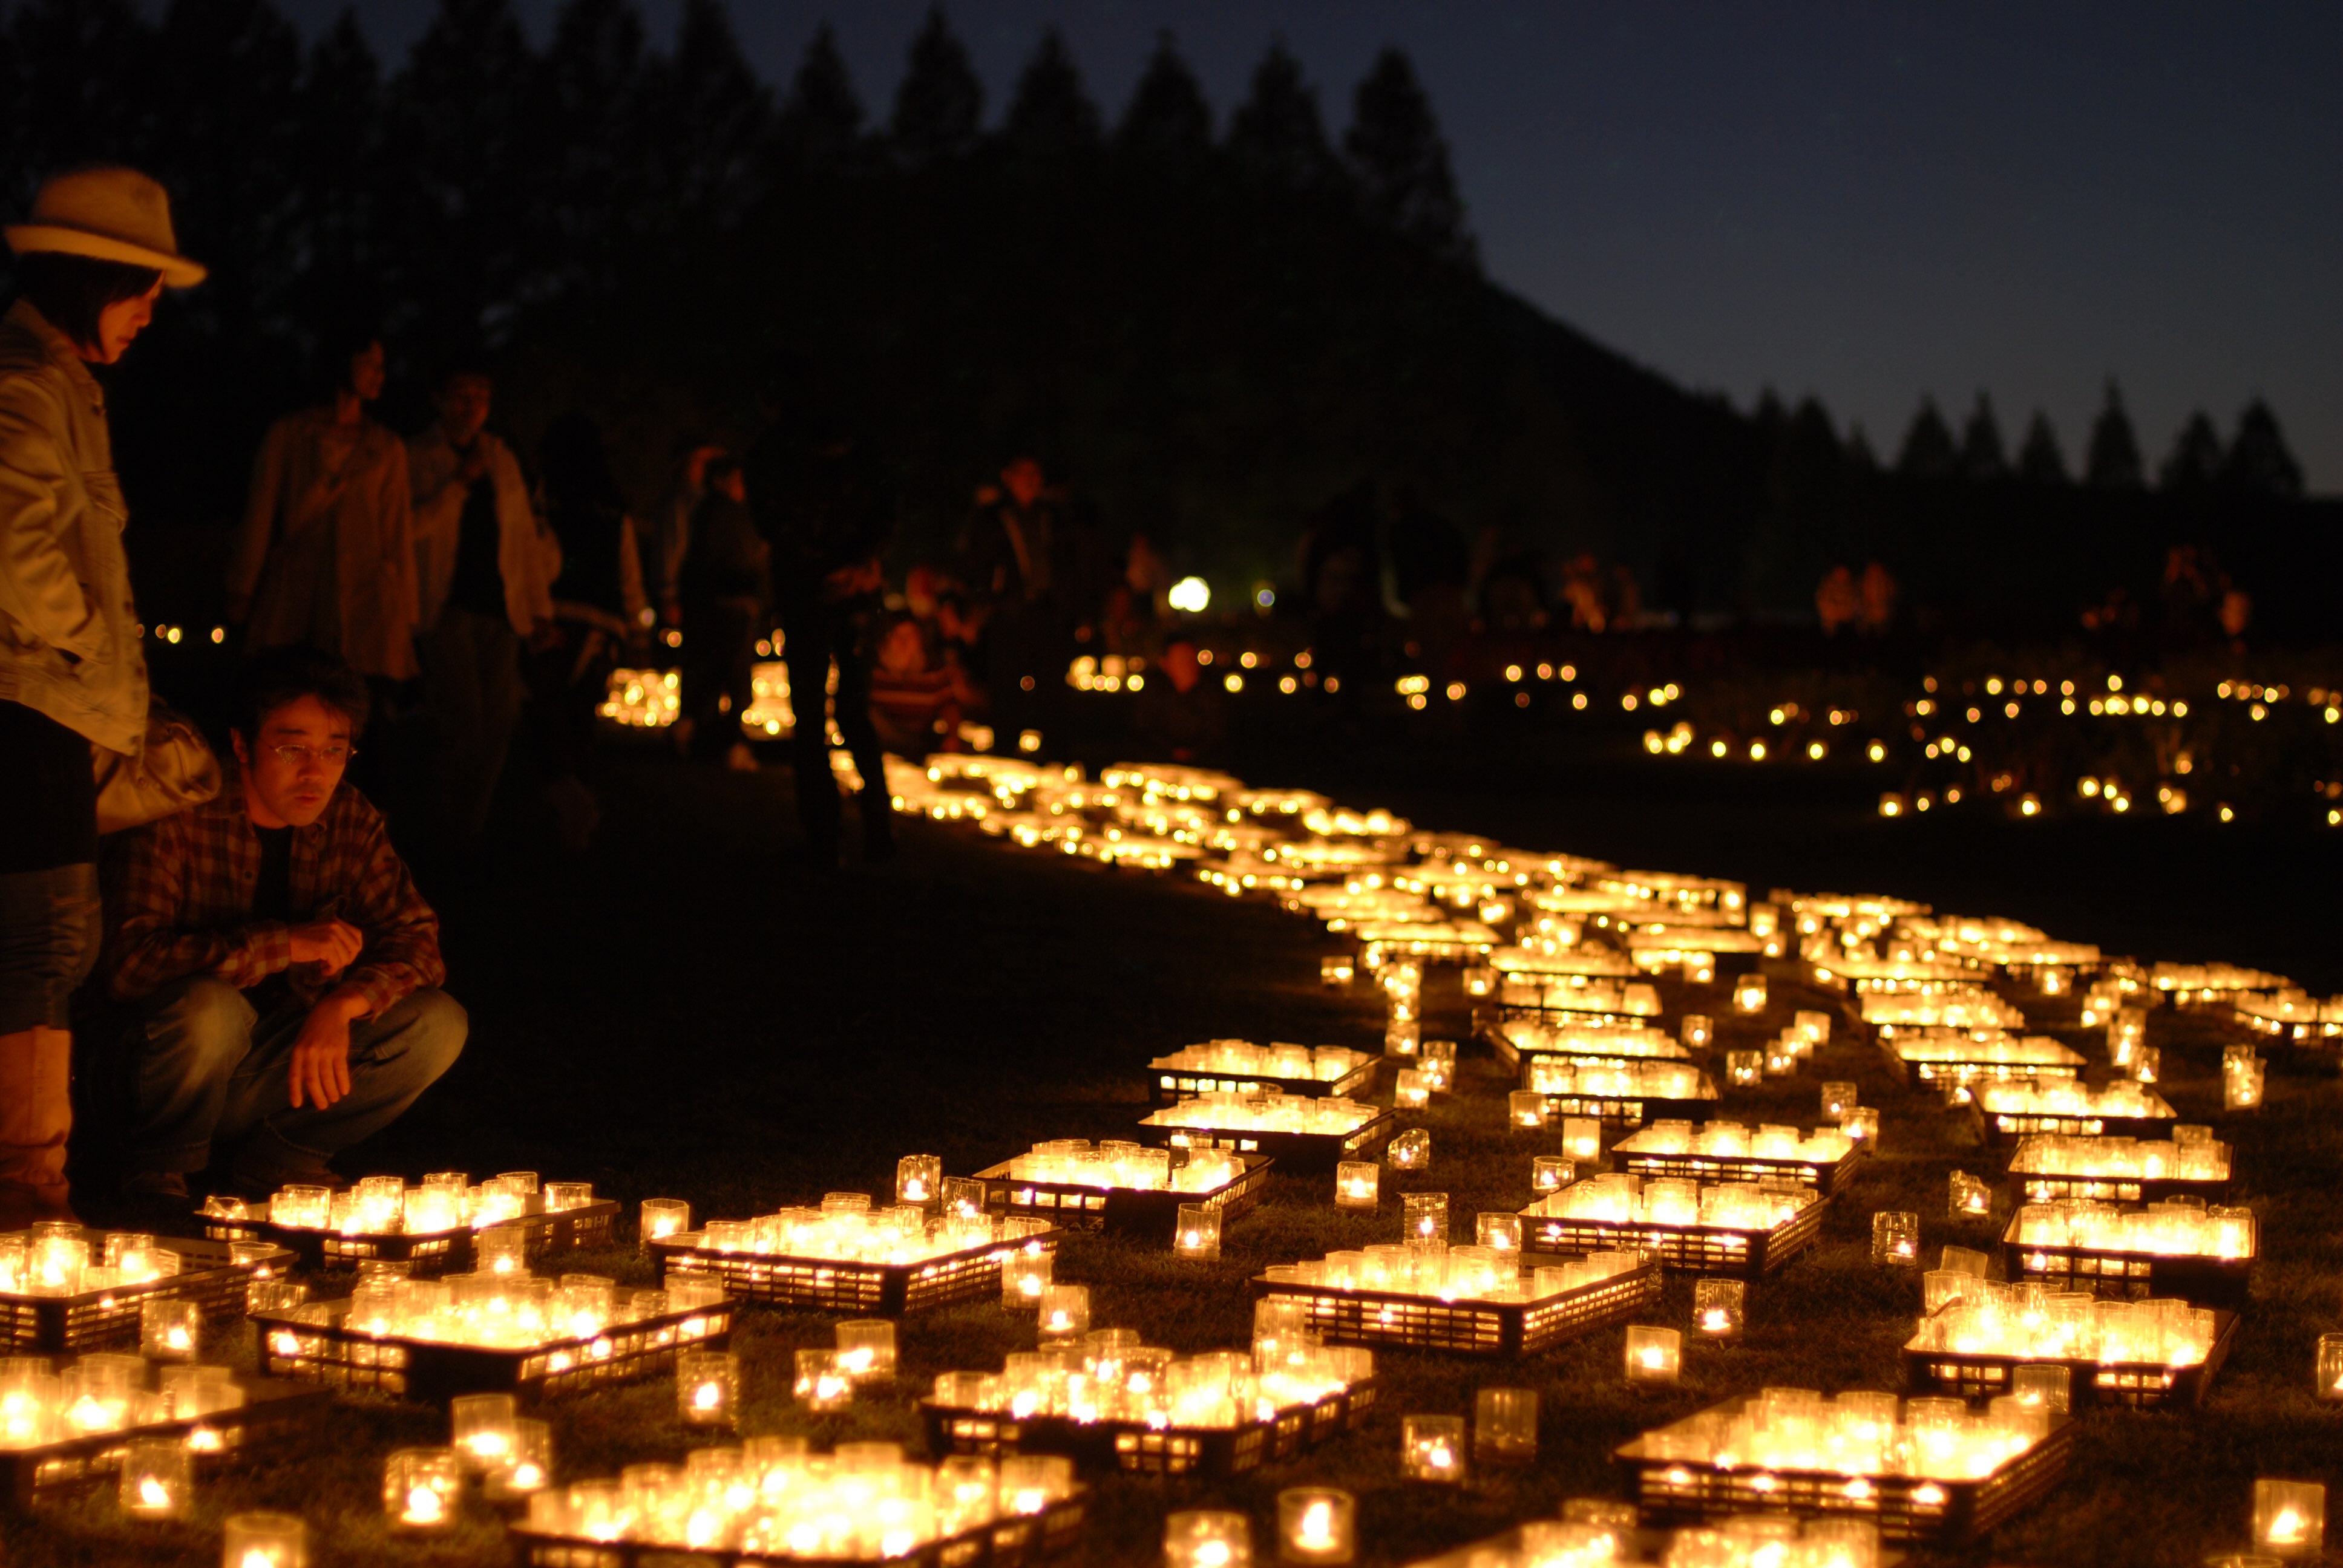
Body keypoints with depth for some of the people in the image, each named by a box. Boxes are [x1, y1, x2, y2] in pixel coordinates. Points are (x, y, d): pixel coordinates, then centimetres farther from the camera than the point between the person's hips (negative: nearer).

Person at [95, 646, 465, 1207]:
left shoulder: (351, 823, -1)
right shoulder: (180, 819, -18)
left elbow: (417, 944, -6)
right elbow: (130, 964, -30)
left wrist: (342, 1004, -27)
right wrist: (287, 945, -34)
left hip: (281, 1069, 5)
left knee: (437, 1025, -13)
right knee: (208, 1008, -37)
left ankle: (262, 1161, -3)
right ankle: (157, 1168, -8)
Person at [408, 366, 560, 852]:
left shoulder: (503, 460, 18)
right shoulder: (415, 458, 4)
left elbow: (526, 534, 19)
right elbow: (410, 525, -8)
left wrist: (540, 605, 15)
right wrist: (459, 483, -12)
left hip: (500, 608, 5)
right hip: (447, 606, -5)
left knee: (497, 723, 0)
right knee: (461, 717, -14)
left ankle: (473, 831, 9)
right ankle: (448, 836, -4)